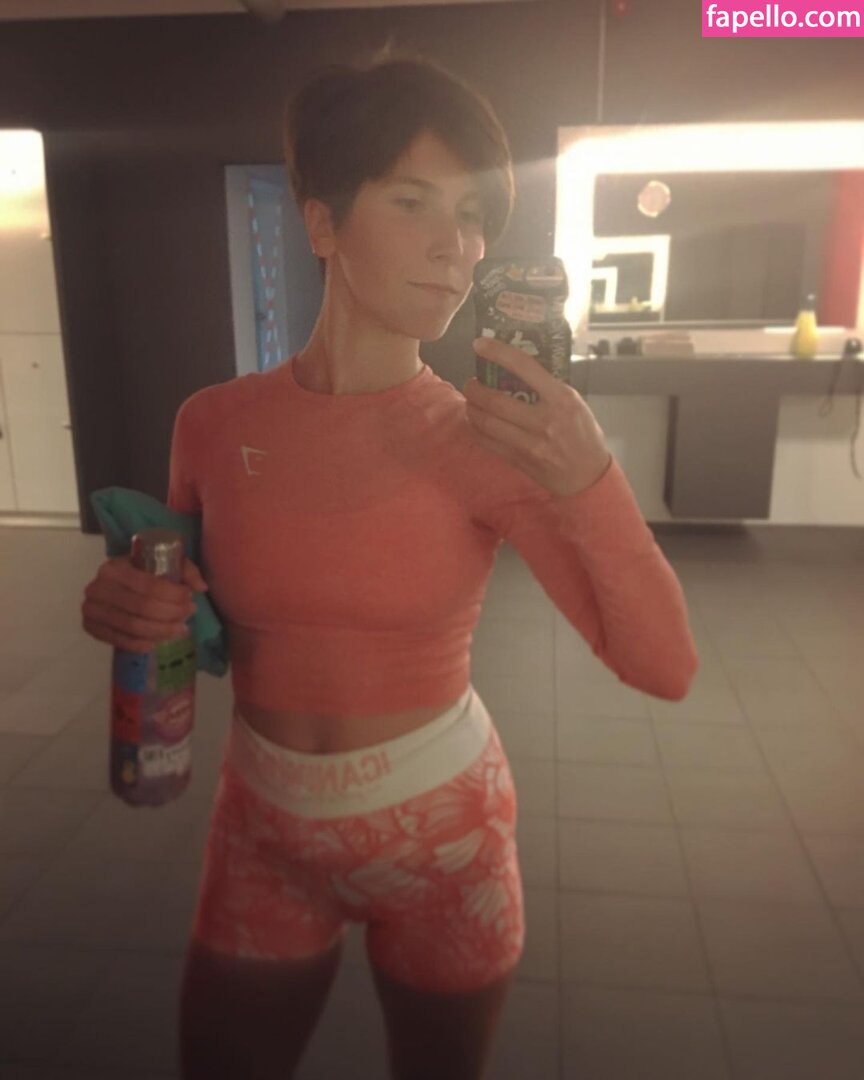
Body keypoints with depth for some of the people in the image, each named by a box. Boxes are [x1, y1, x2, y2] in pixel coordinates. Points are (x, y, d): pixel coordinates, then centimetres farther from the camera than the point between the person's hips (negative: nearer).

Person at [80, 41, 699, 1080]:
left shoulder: (486, 442, -17)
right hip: (262, 834, 2)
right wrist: (130, 608, -17)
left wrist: (590, 484, -35)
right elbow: (196, 625, 6)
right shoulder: (212, 424, -11)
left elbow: (664, 667, -20)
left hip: (443, 836, -1)